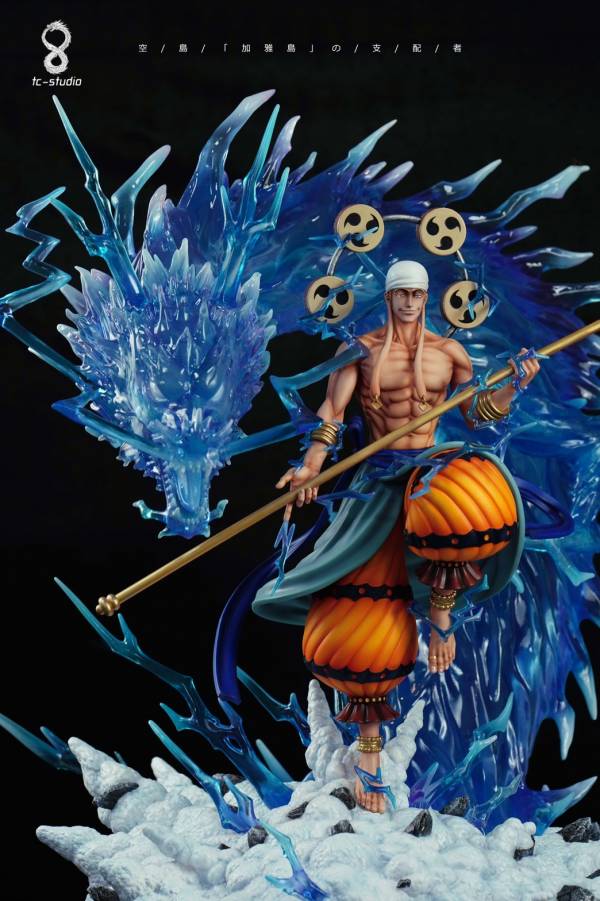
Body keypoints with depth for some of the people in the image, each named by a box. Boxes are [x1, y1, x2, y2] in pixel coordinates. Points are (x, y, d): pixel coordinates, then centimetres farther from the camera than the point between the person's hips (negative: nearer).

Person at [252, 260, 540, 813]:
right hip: (379, 481, -1)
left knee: (478, 495, -40)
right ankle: (369, 747, 13)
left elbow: (478, 413, 17)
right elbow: (332, 411, -5)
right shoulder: (360, 350, 5)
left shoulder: (449, 352, 11)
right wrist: (311, 466, -20)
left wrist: (517, 386, 1)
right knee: (367, 625, -3)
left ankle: (442, 608, -13)